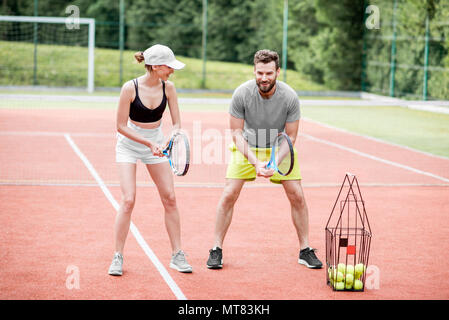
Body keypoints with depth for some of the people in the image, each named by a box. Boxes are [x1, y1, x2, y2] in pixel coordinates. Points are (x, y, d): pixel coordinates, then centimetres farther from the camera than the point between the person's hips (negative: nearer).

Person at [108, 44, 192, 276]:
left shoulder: (168, 87, -10)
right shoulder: (130, 88, -21)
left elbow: (176, 123, -5)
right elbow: (121, 126, -16)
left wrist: (166, 142, -25)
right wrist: (148, 143, -24)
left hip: (156, 145, 4)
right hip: (129, 145, -4)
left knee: (169, 198, -2)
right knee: (128, 200, -14)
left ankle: (177, 255, 8)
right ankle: (117, 257, -3)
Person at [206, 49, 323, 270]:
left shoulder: (290, 97, -23)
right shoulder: (241, 94, -24)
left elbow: (290, 136, -14)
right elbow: (236, 133, -17)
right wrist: (255, 161, -30)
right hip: (246, 148, 0)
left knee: (297, 196, -6)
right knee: (228, 195, -11)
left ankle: (305, 250, 9)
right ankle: (216, 249, 2)